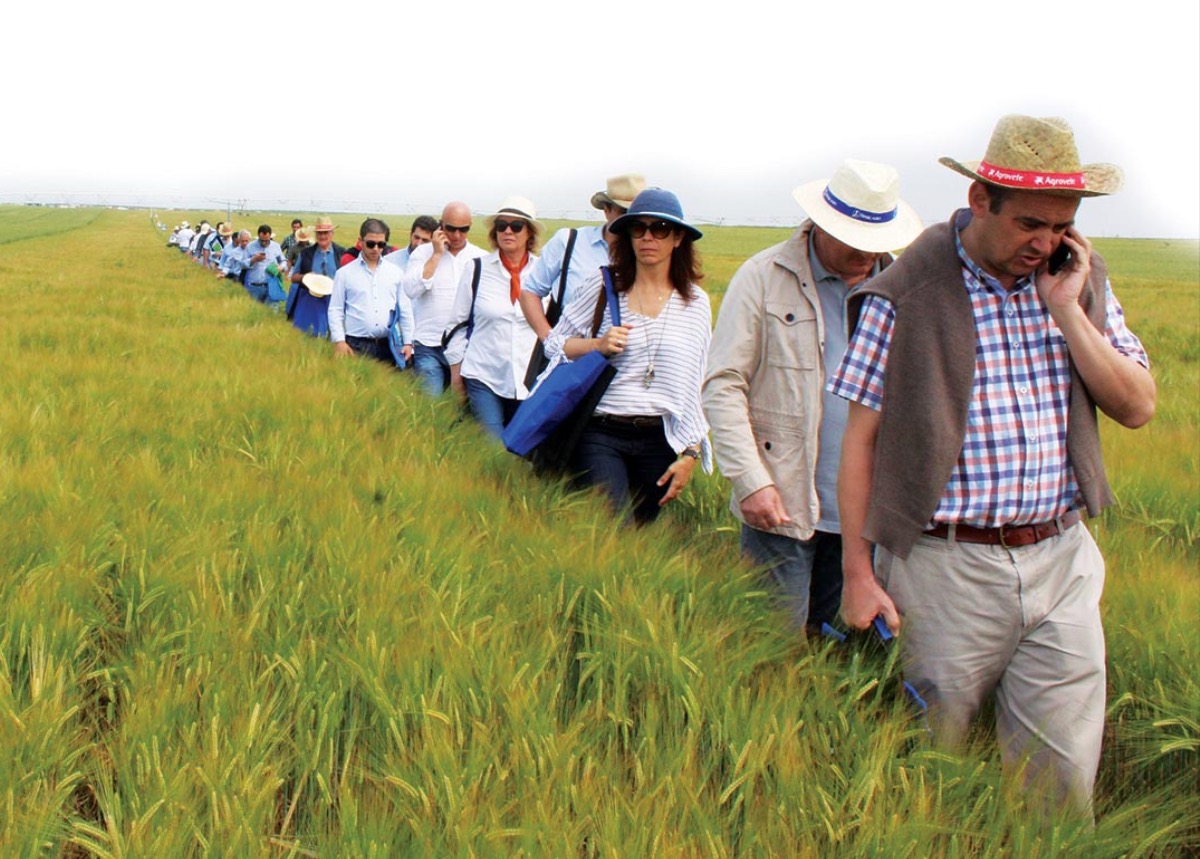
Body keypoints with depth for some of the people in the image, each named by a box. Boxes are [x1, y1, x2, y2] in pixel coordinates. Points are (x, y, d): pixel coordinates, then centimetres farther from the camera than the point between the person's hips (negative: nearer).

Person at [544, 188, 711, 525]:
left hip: (662, 441, 2)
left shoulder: (696, 303, 6)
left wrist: (690, 453, 2)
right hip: (601, 434, -2)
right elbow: (553, 343, 8)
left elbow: (698, 385, 8)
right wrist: (597, 344, -11)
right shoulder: (604, 287, 2)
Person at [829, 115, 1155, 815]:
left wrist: (1067, 312, -9)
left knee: (1065, 777, 8)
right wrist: (859, 574, -7)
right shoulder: (907, 295, -8)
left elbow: (1138, 408, 3)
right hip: (944, 567, -4)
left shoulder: (1082, 282, 6)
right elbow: (861, 438, -5)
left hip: (1062, 561, 4)